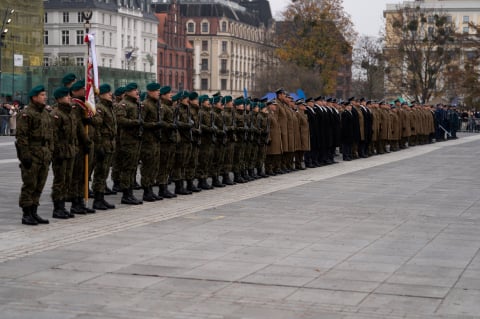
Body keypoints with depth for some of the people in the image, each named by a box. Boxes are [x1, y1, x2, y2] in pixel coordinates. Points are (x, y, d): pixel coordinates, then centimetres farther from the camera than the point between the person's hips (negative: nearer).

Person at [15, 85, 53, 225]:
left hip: (44, 154, 8)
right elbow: (21, 136, -14)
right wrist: (25, 155, -19)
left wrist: (50, 153, 14)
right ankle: (26, 215, 1)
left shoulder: (46, 114, 16)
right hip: (31, 154, -8)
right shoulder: (27, 114, -9)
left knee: (39, 185, 10)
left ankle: (33, 212, 18)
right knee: (29, 184, -4)